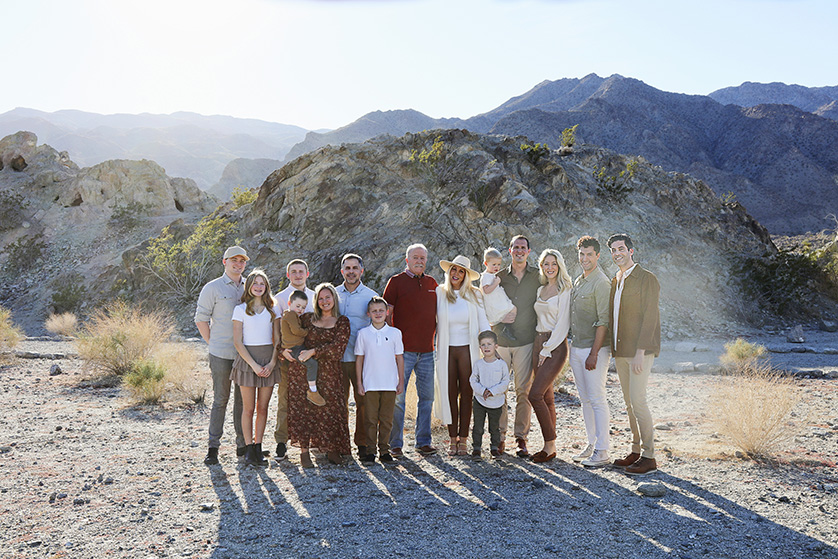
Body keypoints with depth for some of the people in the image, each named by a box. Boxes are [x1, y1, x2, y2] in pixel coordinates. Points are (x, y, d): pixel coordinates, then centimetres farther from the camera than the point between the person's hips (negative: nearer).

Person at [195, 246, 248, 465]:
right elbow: (201, 319, 0)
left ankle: (242, 444, 19)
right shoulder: (212, 288, -1)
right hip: (221, 354, -4)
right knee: (221, 399, 0)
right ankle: (213, 446, 10)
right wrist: (213, 343, -3)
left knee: (243, 399, 9)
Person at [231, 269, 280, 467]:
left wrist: (272, 363, -7)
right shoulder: (240, 309, 1)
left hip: (269, 360, 2)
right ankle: (249, 449, 10)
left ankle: (258, 447, 14)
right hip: (247, 359, -2)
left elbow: (277, 339, 7)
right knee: (248, 408, 1)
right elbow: (237, 342, -4)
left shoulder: (273, 309, 8)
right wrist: (253, 364, -12)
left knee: (263, 407, 5)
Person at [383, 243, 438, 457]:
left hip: (427, 351, 5)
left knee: (427, 397, 8)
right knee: (397, 397, -1)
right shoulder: (396, 282, 0)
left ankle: (423, 441, 19)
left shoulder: (431, 283, 14)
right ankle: (395, 443, 10)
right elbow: (385, 315, -2)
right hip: (403, 351, -4)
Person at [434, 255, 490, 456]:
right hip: (446, 350, 0)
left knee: (466, 394, 2)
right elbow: (432, 320, 5)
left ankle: (463, 439, 10)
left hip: (467, 349, 0)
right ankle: (453, 438, 12)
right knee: (450, 394, 2)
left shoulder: (474, 295, 4)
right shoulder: (439, 293, 3)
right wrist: (433, 350, -2)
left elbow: (483, 322, 3)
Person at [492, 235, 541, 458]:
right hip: (501, 341, 1)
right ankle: (500, 435, 13)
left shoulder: (538, 276, 6)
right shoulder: (499, 277, 9)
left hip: (526, 341, -1)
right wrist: (500, 318, -6)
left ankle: (521, 437, 8)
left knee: (524, 391, -1)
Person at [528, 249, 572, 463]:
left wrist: (547, 349, -12)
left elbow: (563, 323, -12)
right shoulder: (541, 290, 15)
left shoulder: (565, 290, -7)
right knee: (547, 397, 9)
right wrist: (540, 347, 11)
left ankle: (550, 445, -2)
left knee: (535, 395, -13)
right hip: (538, 343, 7)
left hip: (555, 345, -7)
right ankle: (549, 445, 15)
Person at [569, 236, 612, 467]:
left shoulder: (601, 283, -13)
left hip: (594, 349, -8)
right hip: (576, 348, 9)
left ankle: (602, 451, 3)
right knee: (585, 399, 13)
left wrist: (594, 353, -21)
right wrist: (573, 346, 16)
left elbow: (603, 321, -18)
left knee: (597, 399, -4)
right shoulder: (577, 281, 14)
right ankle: (591, 444, 23)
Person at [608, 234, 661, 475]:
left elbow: (650, 317, -14)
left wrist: (640, 352, -19)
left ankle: (648, 457, 0)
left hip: (640, 351, -8)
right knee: (629, 402, 11)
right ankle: (635, 452, 20)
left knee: (637, 400, -10)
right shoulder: (615, 281, 15)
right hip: (620, 351, 8)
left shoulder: (647, 279, -8)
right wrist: (613, 348, 11)